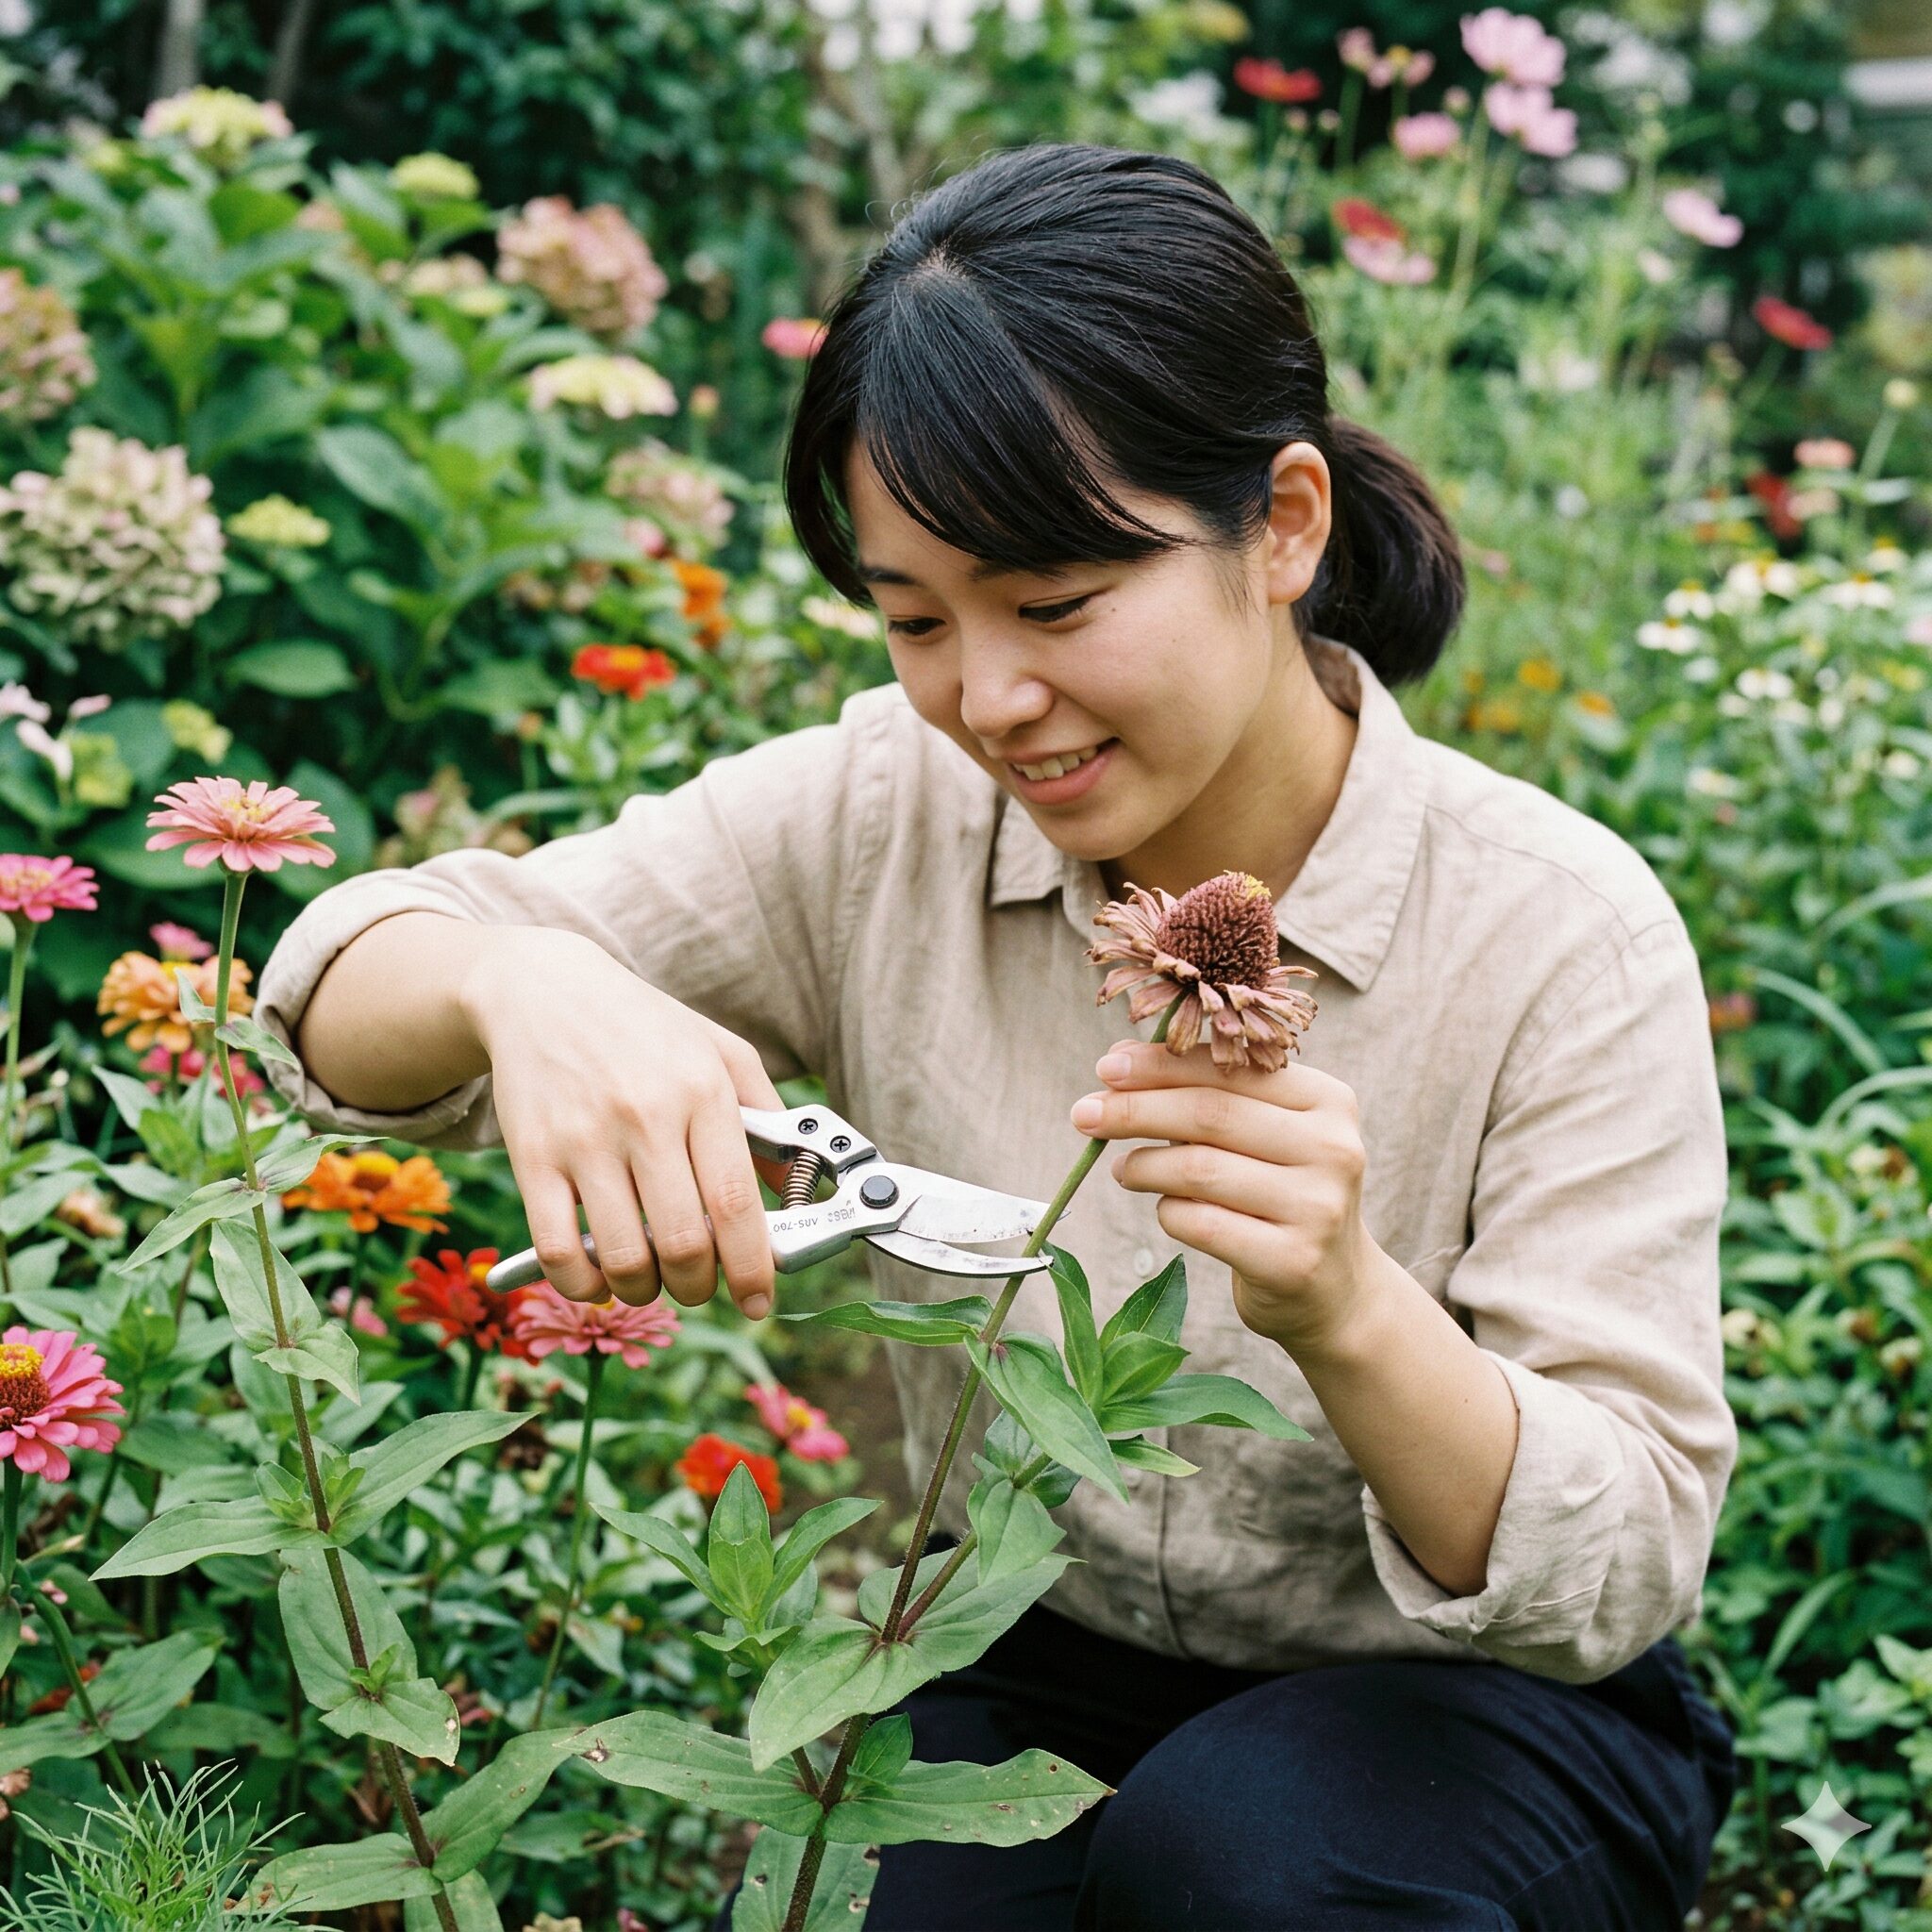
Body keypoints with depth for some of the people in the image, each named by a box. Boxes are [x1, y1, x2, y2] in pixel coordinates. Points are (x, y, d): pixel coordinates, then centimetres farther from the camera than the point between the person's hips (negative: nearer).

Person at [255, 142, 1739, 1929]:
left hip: (1466, 1710, -2)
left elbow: (1625, 1572, -20)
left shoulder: (1560, 935, -20)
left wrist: (1347, 1316, -41)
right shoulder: (878, 818, -11)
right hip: (1036, 1669, 2)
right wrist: (517, 982, -37)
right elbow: (344, 1005, -13)